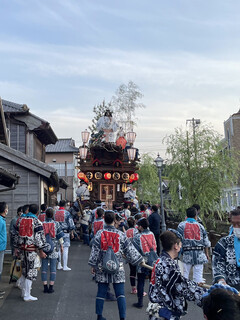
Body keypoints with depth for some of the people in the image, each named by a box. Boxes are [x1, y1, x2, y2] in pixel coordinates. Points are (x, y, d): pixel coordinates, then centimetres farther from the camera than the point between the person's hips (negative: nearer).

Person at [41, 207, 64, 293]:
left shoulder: (41, 224, 0)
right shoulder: (56, 224, -3)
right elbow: (60, 237, 1)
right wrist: (61, 246, 13)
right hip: (54, 248, -1)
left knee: (44, 268, 8)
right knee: (53, 268, 5)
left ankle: (45, 286, 11)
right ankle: (51, 287, 6)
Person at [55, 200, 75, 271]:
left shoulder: (55, 213, 3)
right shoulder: (67, 213, -9)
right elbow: (71, 224, -9)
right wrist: (72, 233, 1)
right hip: (65, 233, -4)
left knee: (58, 249, 12)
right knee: (65, 249, -1)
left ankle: (59, 265, 18)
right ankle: (65, 266, -1)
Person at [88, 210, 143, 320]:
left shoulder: (99, 234, -4)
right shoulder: (121, 235, -4)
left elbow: (95, 251, -2)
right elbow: (130, 250, 1)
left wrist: (93, 265, 6)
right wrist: (140, 260, 12)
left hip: (102, 268, 1)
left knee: (101, 293, 12)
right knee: (120, 294, 3)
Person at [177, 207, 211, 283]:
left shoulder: (182, 225, 1)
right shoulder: (200, 226, 6)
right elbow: (206, 242, 10)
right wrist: (206, 253, 21)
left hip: (187, 253, -1)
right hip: (199, 254, 1)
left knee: (185, 274, 5)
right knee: (198, 274, 6)